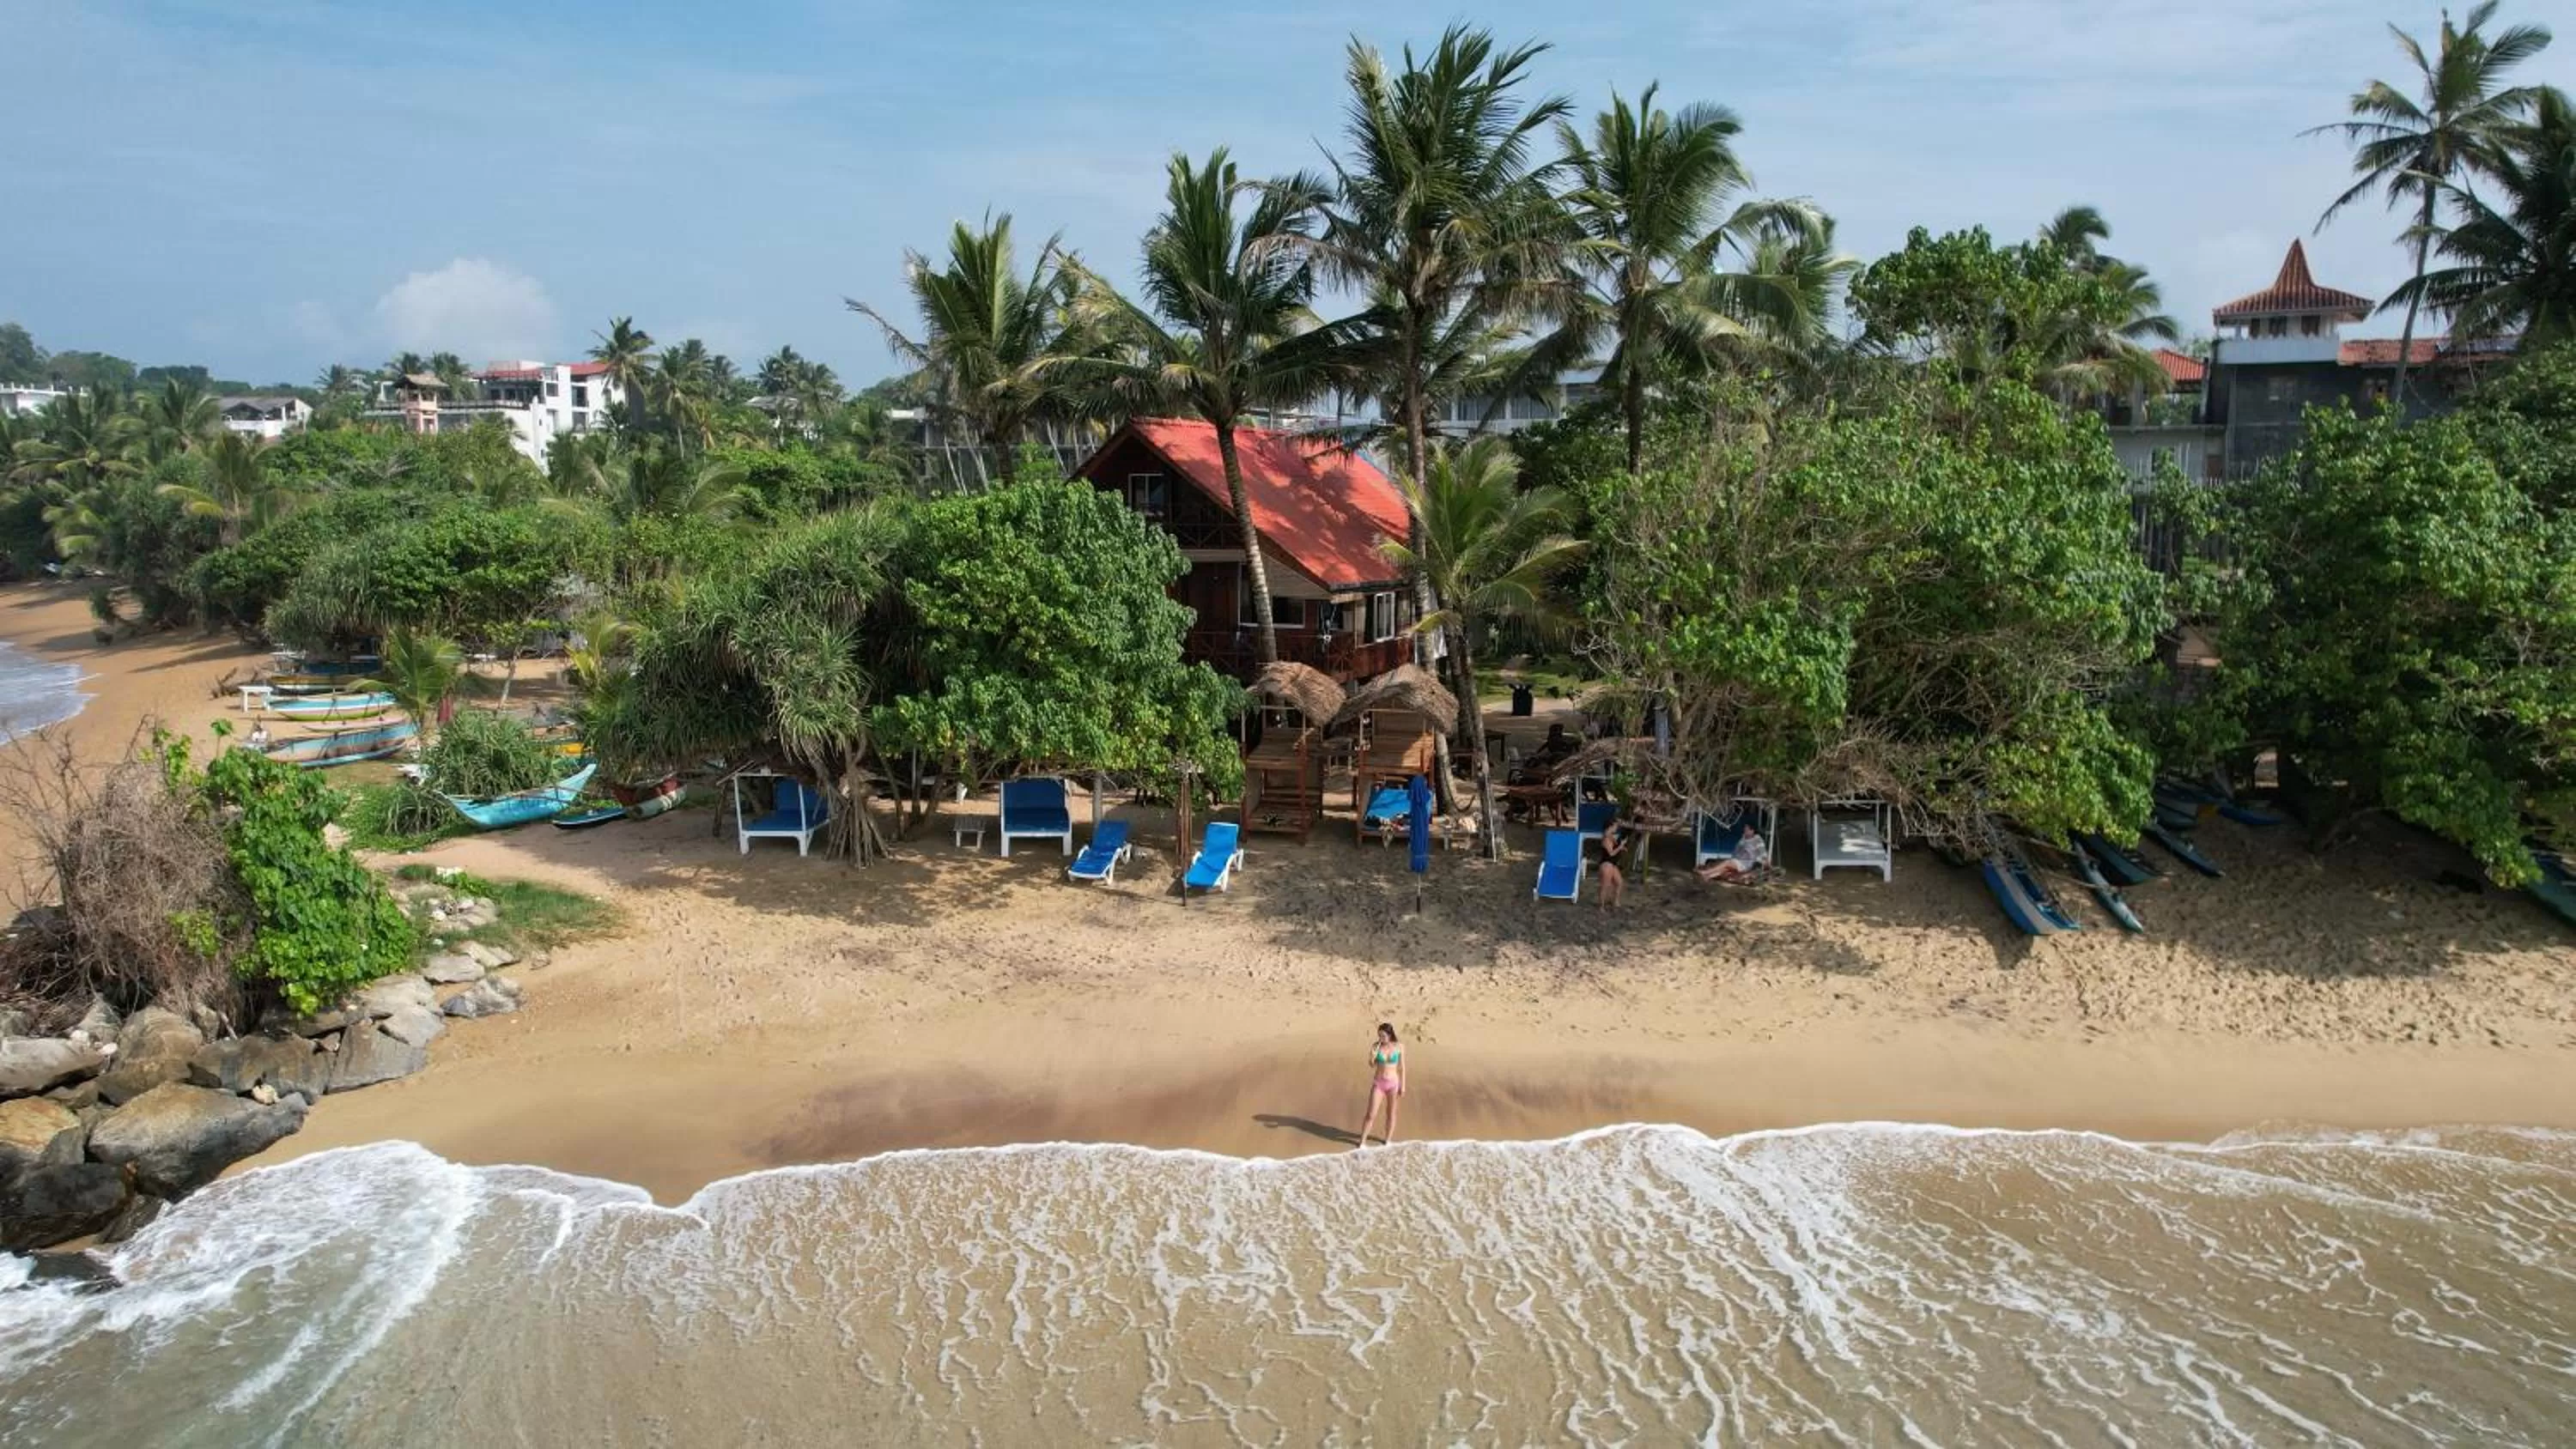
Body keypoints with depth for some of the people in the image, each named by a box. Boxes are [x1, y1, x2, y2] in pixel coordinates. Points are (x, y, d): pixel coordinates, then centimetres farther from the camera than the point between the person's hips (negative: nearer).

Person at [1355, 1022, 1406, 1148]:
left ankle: (1388, 1141, 30)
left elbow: (1401, 1067, -2)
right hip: (1378, 1083, 0)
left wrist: (1403, 1086, -2)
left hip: (1393, 1084, 0)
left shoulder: (1399, 1046, -9)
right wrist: (1372, 1057, -24)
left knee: (1391, 1114, 12)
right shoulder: (1376, 1046, -9)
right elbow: (1372, 1066, -2)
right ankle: (1362, 1142, 12)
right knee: (1371, 1115, -1)